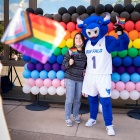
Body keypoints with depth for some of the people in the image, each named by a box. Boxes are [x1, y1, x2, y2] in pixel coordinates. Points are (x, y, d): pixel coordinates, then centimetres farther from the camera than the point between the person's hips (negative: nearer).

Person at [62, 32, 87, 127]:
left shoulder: (85, 52, 0)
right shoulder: (70, 51, -7)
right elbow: (64, 65, -4)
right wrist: (69, 63, -24)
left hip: (81, 79, 3)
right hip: (70, 78, -2)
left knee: (78, 99, 11)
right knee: (69, 99, 0)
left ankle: (76, 116, 32)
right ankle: (67, 118, 18)